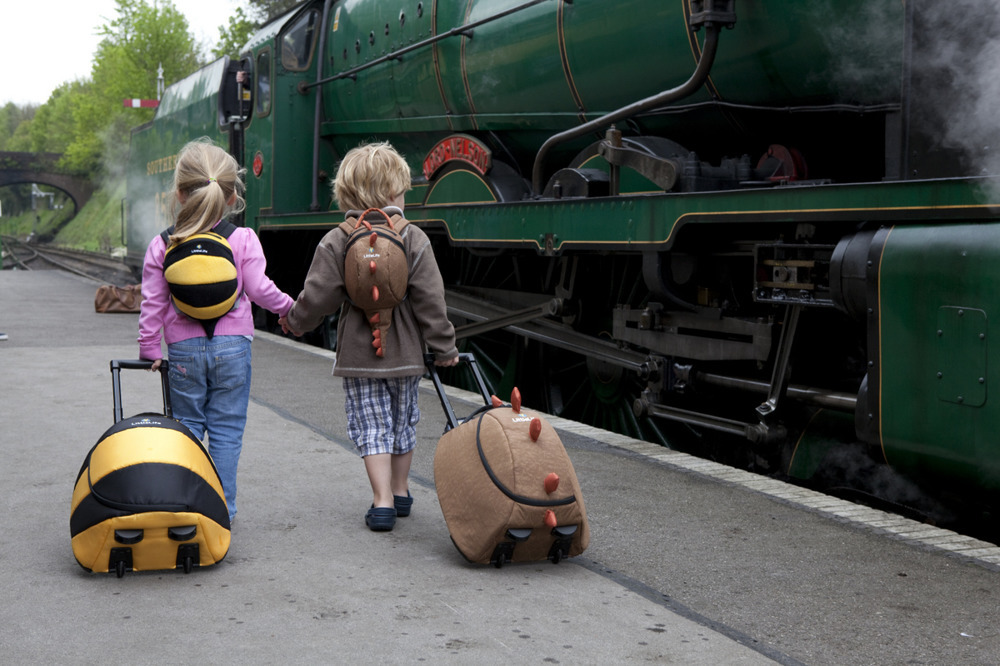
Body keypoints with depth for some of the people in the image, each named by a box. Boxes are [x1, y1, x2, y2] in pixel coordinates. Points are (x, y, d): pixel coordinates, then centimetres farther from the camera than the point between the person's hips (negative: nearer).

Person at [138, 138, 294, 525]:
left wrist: (149, 349, 11)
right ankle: (222, 510, 9)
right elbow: (259, 289, -7)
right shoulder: (243, 240, -7)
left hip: (184, 351, 1)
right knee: (226, 432, 6)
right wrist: (289, 307, 13)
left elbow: (152, 303, 1)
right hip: (231, 347, -1)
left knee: (187, 430, 13)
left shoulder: (161, 246, -2)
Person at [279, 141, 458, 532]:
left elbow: (317, 297, -8)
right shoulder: (413, 239, -7)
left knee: (371, 427, 4)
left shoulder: (336, 242, -9)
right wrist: (444, 346, 2)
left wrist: (295, 321, 13)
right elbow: (430, 301, -7)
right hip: (405, 354, 1)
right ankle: (400, 491, 33)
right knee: (403, 423, 18)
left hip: (359, 355, -1)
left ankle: (382, 501, -3)